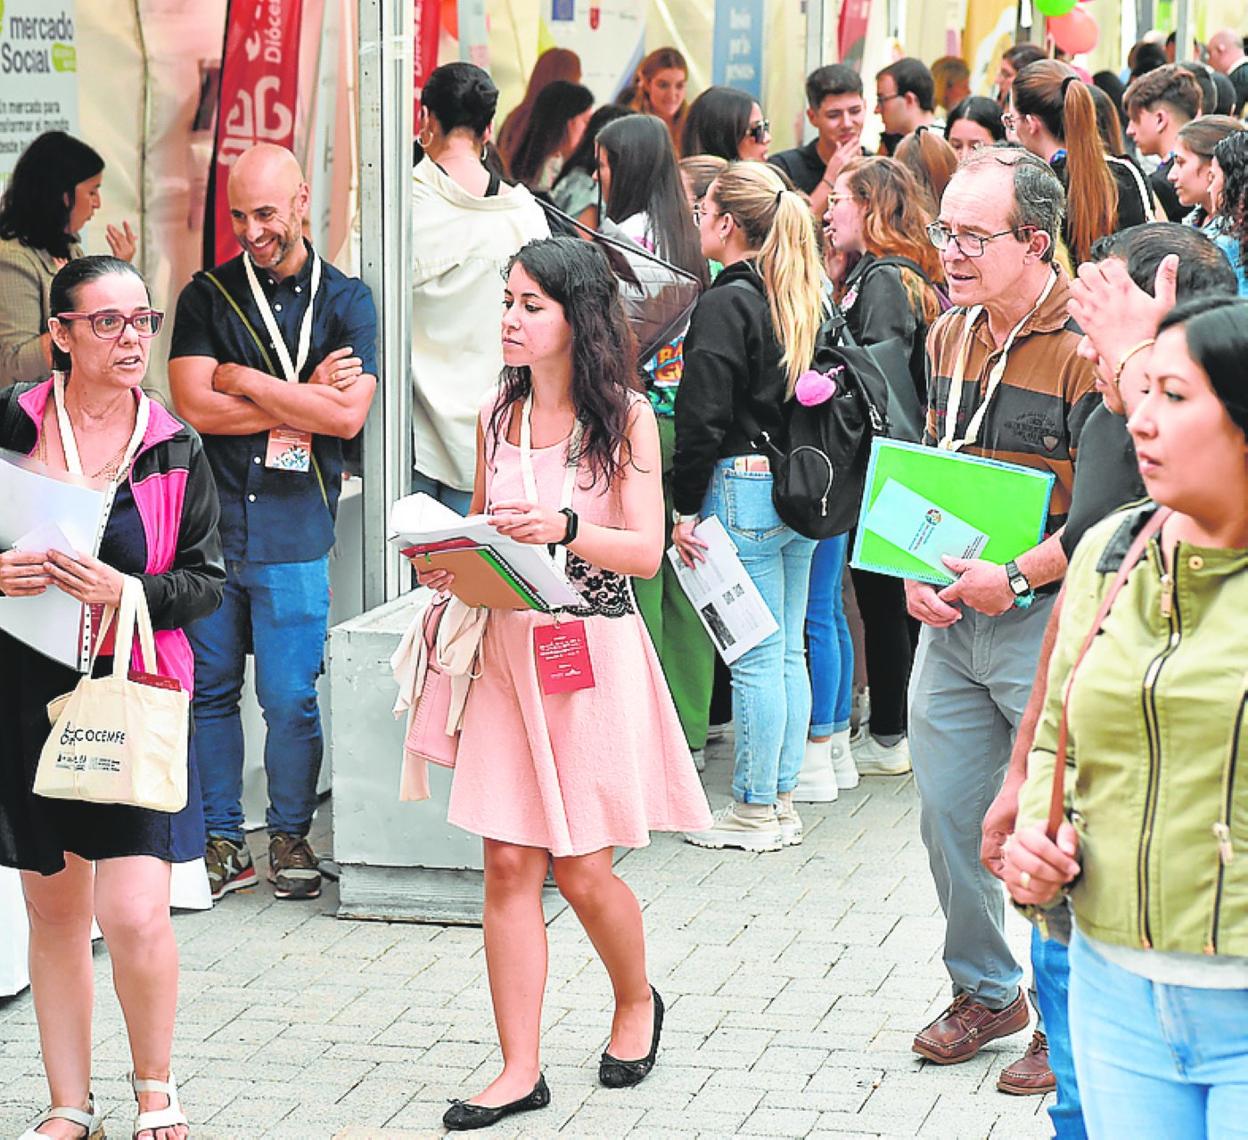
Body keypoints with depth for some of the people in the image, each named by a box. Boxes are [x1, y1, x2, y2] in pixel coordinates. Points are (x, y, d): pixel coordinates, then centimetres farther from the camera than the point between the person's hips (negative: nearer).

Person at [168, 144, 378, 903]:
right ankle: (223, 842, 16)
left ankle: (291, 837, 15)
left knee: (291, 699, -1)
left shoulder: (346, 302, 4)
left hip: (294, 530, -2)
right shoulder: (208, 296, 7)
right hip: (210, 524, 2)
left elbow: (348, 416, -9)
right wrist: (303, 399, -7)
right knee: (210, 690, 6)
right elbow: (195, 406, -5)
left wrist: (246, 380, -6)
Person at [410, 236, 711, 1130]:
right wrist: (451, 563, -4)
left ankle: (637, 1003, 30)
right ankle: (521, 1069, 5)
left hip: (592, 652, -4)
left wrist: (566, 528, -27)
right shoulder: (498, 414, 9)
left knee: (583, 870, 1)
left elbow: (646, 551, -10)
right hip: (510, 647, 4)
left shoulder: (625, 417, -5)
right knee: (509, 864, 0)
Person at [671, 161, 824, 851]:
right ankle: (781, 801, 18)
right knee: (788, 651, 12)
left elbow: (704, 419, -15)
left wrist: (684, 507, -9)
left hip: (743, 488, -8)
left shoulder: (725, 305, -13)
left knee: (755, 657, -3)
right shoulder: (805, 300, 10)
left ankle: (754, 813, 2)